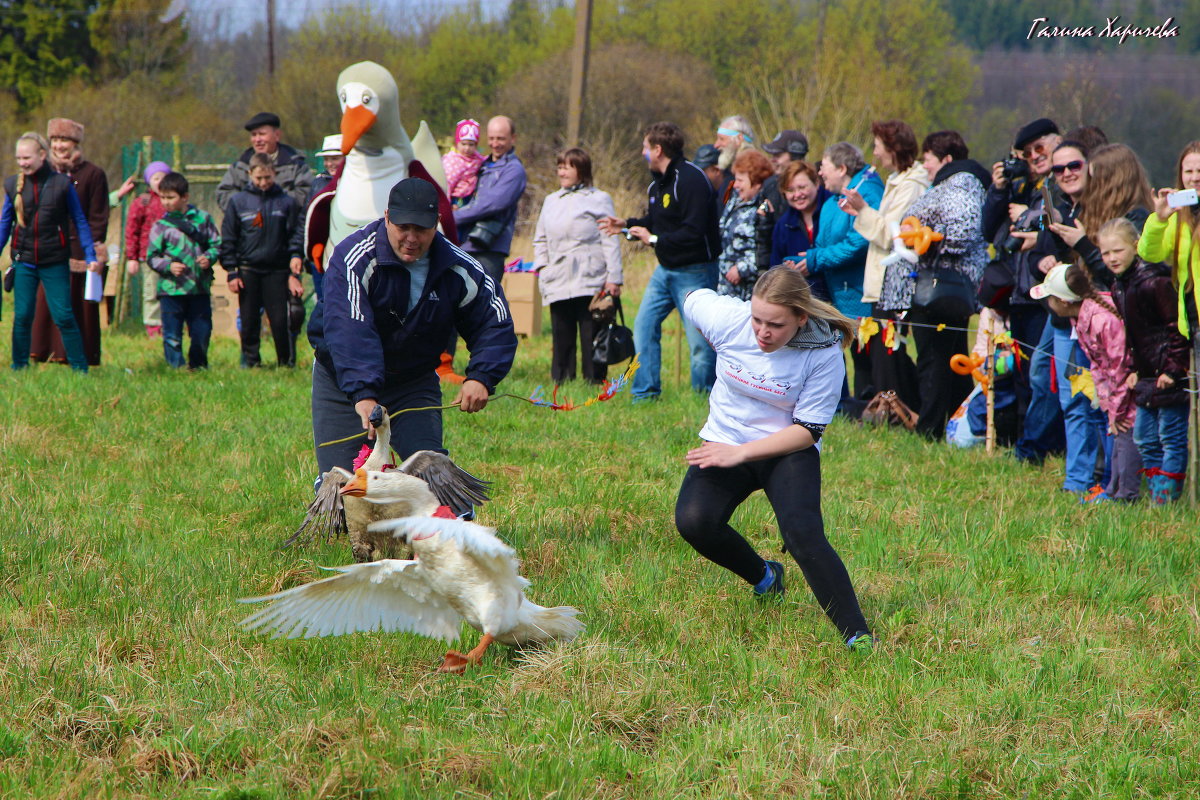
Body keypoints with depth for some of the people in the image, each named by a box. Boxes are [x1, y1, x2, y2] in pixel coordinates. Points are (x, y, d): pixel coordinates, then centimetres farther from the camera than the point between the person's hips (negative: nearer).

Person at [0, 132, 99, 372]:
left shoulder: (62, 184, -5)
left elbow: (80, 221, 0)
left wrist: (90, 257, -4)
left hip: (55, 262, -3)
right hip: (24, 262, 3)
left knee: (64, 316, -3)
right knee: (22, 316, 5)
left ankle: (80, 368, 6)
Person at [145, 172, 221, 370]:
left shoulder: (203, 218, 5)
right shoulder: (161, 226, 1)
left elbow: (216, 244, 11)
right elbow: (152, 257, 2)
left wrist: (209, 257, -9)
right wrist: (168, 266, -15)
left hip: (200, 288, 2)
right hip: (171, 289, -2)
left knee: (202, 332, 9)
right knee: (172, 336, -1)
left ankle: (198, 366, 25)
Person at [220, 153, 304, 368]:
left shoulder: (286, 202, 4)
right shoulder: (238, 202, 4)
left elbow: (296, 237, 5)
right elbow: (227, 240, 6)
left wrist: (294, 272, -3)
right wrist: (232, 273, 0)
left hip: (277, 270, -1)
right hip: (248, 271, 1)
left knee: (280, 319, -3)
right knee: (249, 321, 3)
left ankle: (286, 362, 8)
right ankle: (249, 360, 13)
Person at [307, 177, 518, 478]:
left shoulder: (459, 270, -10)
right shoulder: (354, 257, -24)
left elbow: (495, 326, -5)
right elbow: (348, 332, -36)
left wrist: (481, 378, -24)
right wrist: (362, 394, -49)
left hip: (414, 382, 3)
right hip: (343, 382, -3)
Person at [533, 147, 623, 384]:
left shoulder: (599, 200, 4)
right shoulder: (551, 201, 20)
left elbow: (610, 241, -1)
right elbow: (540, 239, 25)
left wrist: (614, 278, -9)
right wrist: (541, 267, 8)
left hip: (590, 283, -5)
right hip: (558, 284, 5)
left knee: (591, 337, -6)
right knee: (561, 338, 5)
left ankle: (594, 383, -2)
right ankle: (560, 382, 9)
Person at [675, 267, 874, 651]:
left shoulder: (825, 354, -21)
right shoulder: (729, 318, -16)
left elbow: (808, 430, -16)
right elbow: (694, 297, 8)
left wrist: (740, 453, -25)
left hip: (789, 451, -3)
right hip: (725, 441, 3)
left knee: (803, 533, -27)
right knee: (693, 521, -22)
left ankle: (857, 635, -24)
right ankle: (764, 577, 9)